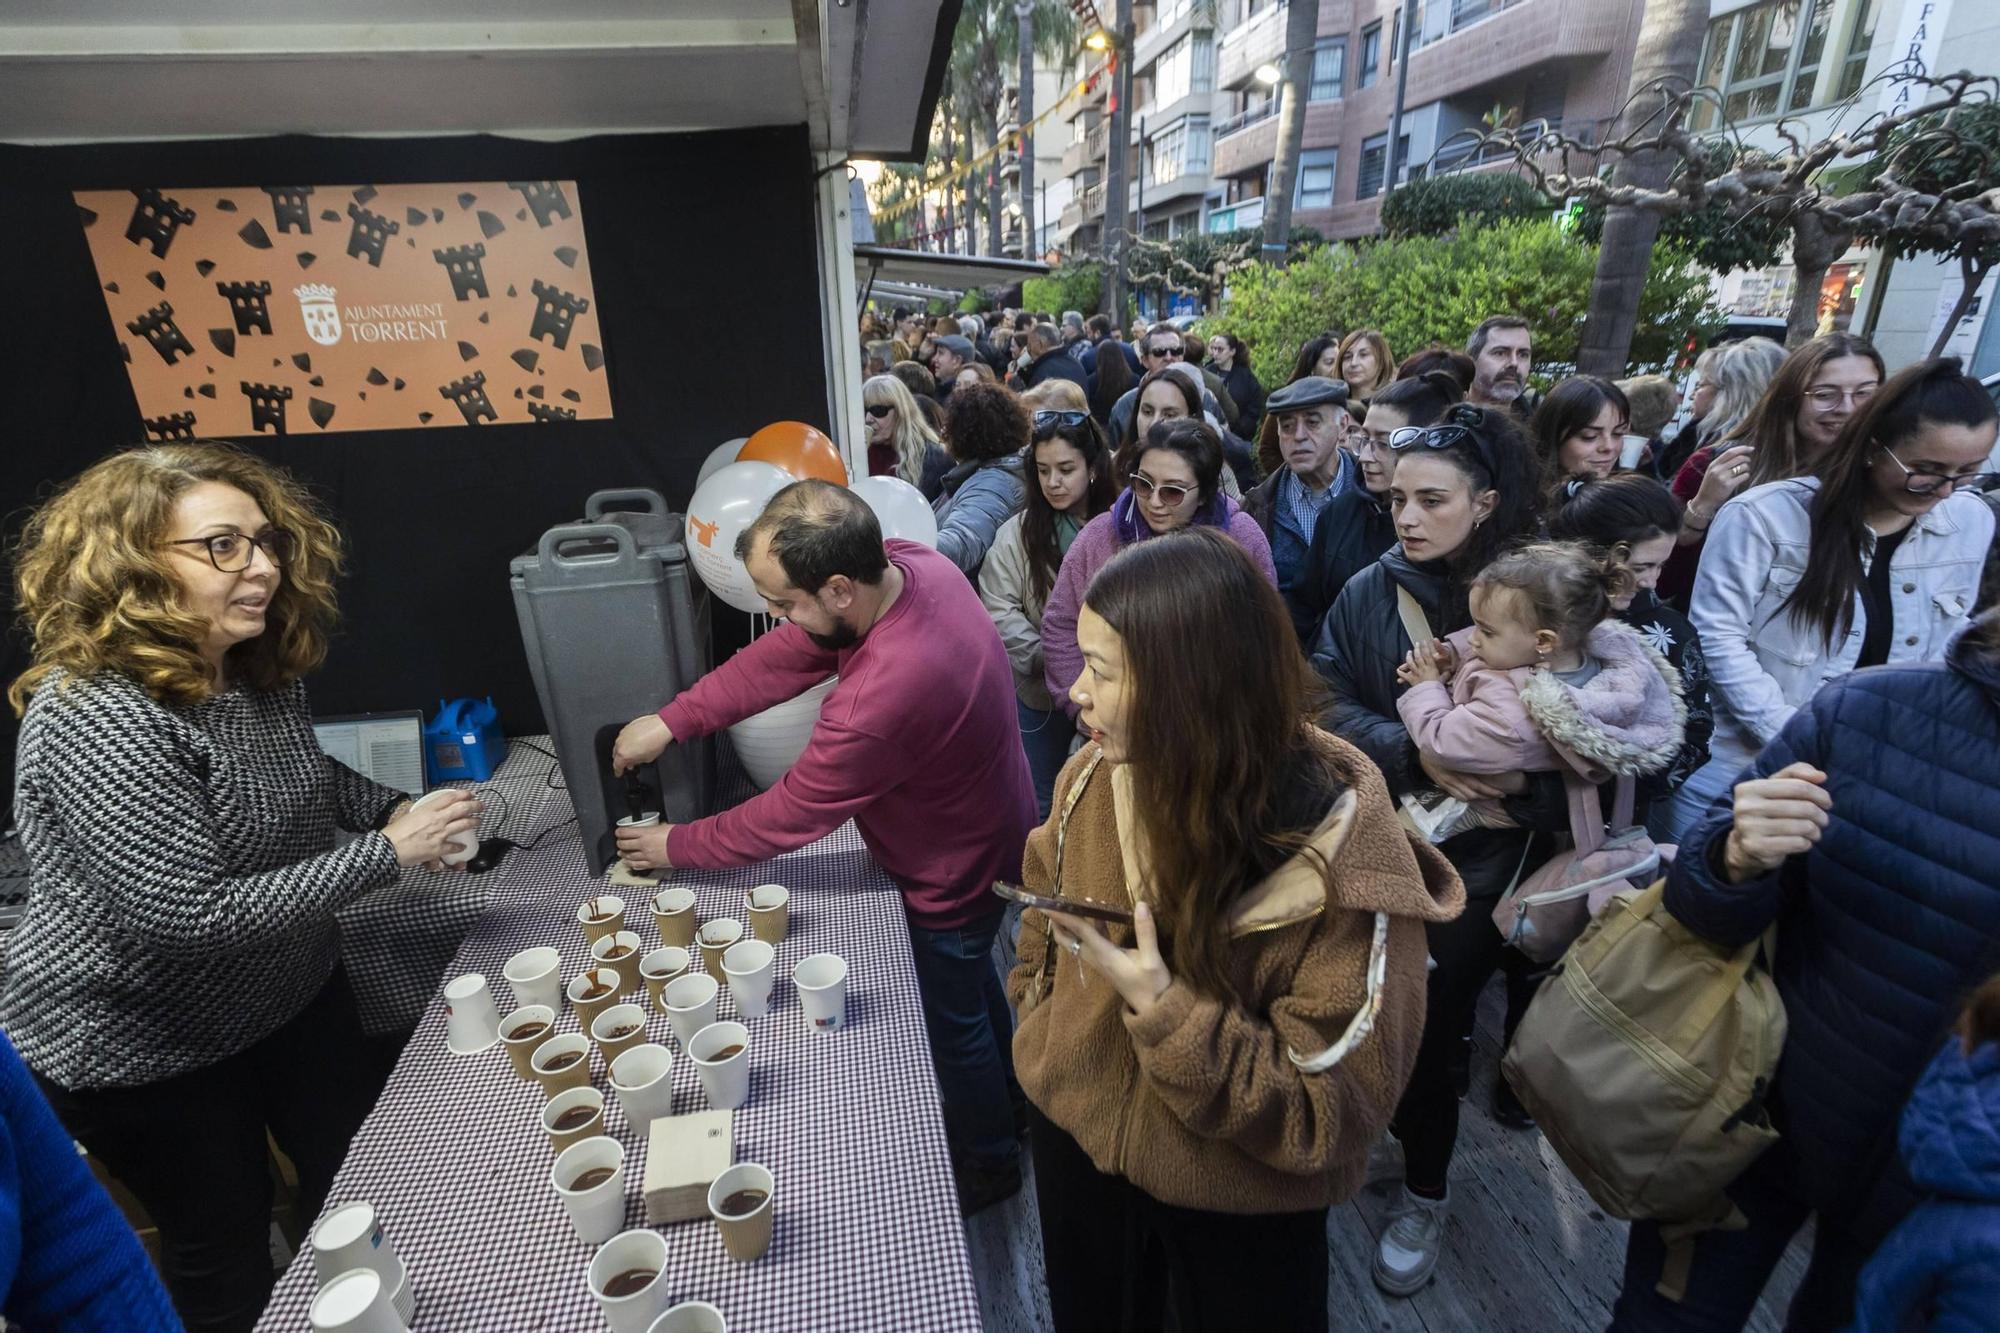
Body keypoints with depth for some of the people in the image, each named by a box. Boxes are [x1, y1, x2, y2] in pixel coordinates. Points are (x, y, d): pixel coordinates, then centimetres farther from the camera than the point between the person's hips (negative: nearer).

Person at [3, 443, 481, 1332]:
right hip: (141, 1047, -6)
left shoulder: (260, 670, -7)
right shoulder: (92, 717, -30)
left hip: (293, 992, 7)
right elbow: (192, 916, -32)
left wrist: (396, 809, -6)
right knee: (224, 1246, 16)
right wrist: (386, 854, -29)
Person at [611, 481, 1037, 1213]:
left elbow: (788, 815, -26)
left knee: (951, 1016, 18)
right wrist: (673, 719, -10)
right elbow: (781, 659, -6)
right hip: (985, 818, 8)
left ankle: (987, 1162, 47)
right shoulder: (908, 563, -17)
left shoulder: (883, 693, -42)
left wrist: (677, 846, -9)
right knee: (968, 972, 31)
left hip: (955, 871, -8)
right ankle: (1008, 1085, 60)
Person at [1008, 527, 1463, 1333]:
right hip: (1074, 1133, 5)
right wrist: (1036, 1010, 4)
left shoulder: (1348, 860, -31)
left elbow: (1336, 1107, -25)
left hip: (1234, 1204, -4)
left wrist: (1166, 1012, -33)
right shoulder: (1095, 774, -15)